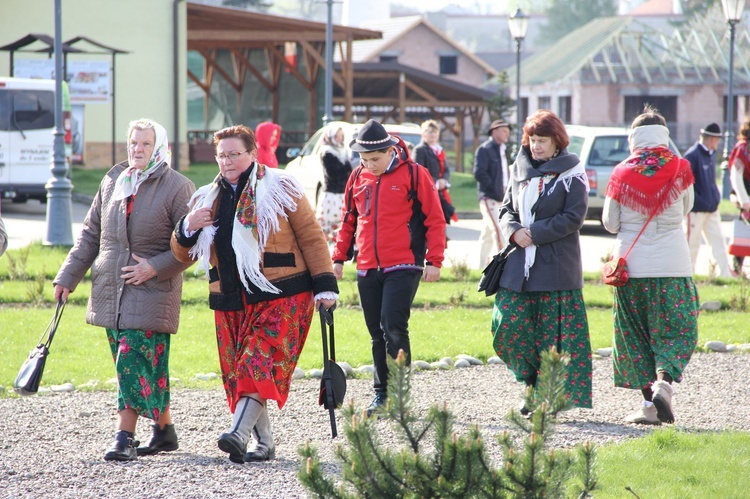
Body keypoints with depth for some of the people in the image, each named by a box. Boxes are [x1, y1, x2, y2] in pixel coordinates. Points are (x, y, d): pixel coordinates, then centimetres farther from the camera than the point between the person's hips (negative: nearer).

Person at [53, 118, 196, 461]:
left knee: (134, 360, -13)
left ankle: (125, 438, -15)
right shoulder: (112, 182, 12)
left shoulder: (177, 187, -6)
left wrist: (155, 267, -16)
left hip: (152, 290, -6)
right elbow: (91, 234, 17)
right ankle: (164, 431, 19)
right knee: (140, 365, 9)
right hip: (110, 290, 6)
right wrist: (68, 278, 12)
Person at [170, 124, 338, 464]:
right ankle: (264, 442, 11)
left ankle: (239, 433, -30)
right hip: (231, 302, 6)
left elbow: (310, 237, 2)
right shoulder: (207, 199, 16)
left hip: (281, 296, -6)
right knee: (237, 371, 3)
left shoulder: (279, 188, 3)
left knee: (261, 363, -19)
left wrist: (324, 284, -6)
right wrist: (187, 228, -4)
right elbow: (184, 255, 18)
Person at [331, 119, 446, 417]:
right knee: (377, 334, 9)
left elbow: (435, 220, -3)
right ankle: (381, 393, 18)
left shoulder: (414, 175, -5)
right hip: (367, 269, 5)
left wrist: (433, 261, -7)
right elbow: (349, 221, 20)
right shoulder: (358, 178, 10)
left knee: (393, 327, -15)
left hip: (403, 267, -5)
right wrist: (339, 257, 14)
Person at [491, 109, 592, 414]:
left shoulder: (571, 174, -2)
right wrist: (514, 231, -5)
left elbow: (574, 218, -9)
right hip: (518, 264, 5)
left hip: (556, 268, -5)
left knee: (552, 332, -3)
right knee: (506, 324, -5)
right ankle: (533, 381, 12)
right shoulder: (520, 171, 14)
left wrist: (534, 234, -14)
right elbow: (507, 210, 17)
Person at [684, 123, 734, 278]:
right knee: (693, 243, 1)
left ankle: (725, 273, 6)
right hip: (696, 208, -8)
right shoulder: (693, 155, -16)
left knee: (718, 240, 5)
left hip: (711, 207, 8)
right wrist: (695, 200, -20)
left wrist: (716, 198, 14)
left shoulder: (711, 154, 11)